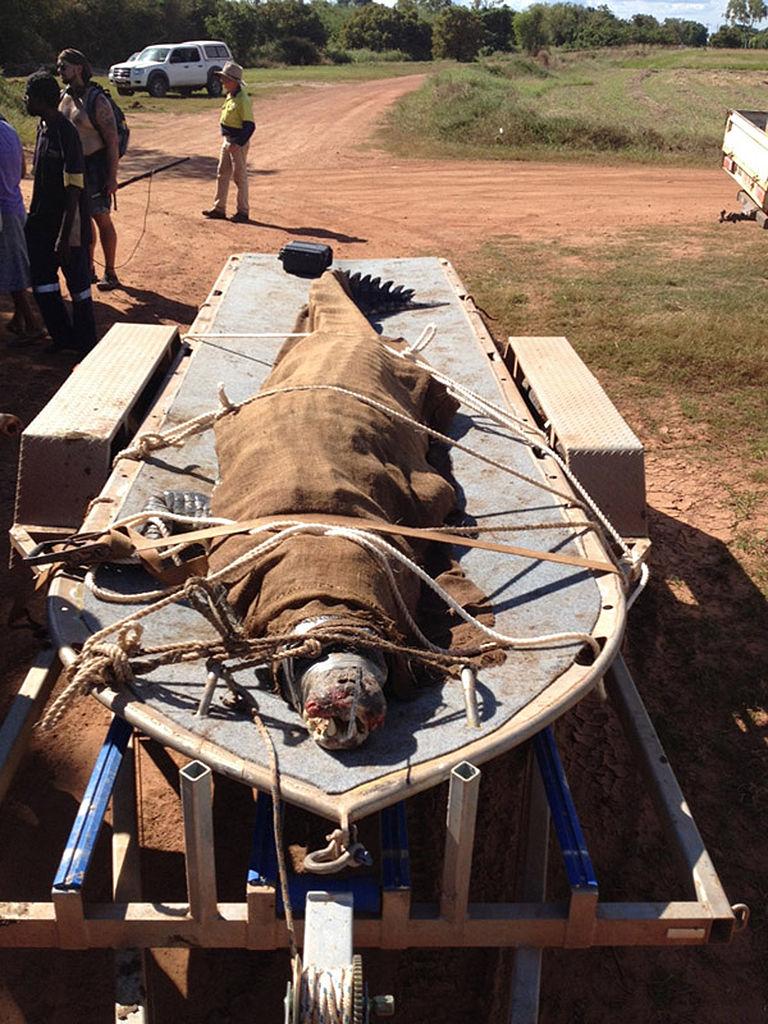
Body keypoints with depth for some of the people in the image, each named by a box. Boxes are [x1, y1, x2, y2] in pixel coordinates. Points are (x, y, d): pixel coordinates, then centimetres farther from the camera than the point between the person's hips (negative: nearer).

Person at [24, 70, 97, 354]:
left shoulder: (66, 133, -20)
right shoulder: (43, 127, 7)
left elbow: (73, 190, -22)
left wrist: (65, 237, -24)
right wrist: (33, 217, 19)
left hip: (68, 226, -9)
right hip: (43, 224, 9)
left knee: (78, 286, 4)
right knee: (42, 282, 13)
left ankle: (86, 345, 17)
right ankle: (62, 337, 28)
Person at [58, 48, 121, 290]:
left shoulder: (97, 100, -13)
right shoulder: (63, 97, 8)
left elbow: (112, 141, -15)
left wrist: (112, 178, -19)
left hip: (94, 166, -7)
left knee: (102, 220, 1)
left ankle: (110, 274, 10)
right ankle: (88, 269, 23)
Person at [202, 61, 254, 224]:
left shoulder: (242, 100, -19)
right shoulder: (230, 96, 9)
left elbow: (249, 125, -22)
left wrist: (238, 143, -27)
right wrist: (227, 140, 17)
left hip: (238, 142, -9)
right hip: (227, 140, 9)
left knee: (240, 177, -1)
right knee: (222, 174, 11)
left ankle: (243, 212, 9)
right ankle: (219, 209, 18)